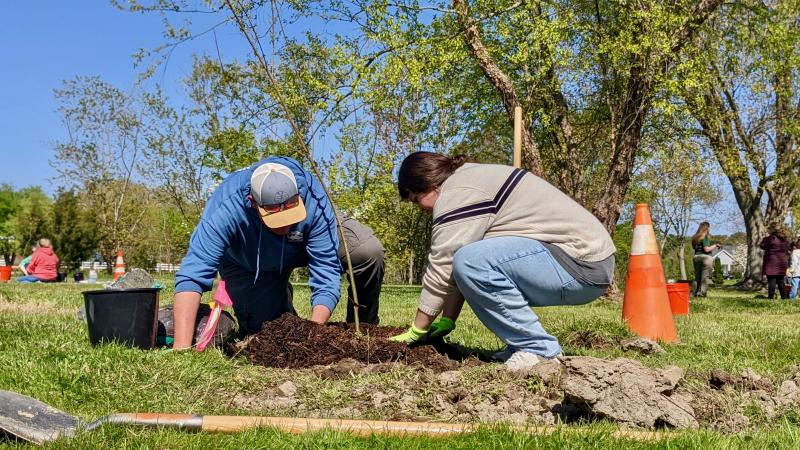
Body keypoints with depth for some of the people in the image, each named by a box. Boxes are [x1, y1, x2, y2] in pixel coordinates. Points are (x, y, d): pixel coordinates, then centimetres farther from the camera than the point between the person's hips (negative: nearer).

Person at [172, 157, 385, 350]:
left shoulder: (314, 201, -38)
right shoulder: (226, 208, -41)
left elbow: (326, 271, -35)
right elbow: (193, 274, -44)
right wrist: (182, 346, -54)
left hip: (306, 244, 1)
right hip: (247, 265, 0)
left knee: (369, 250, -26)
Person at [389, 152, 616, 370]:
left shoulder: (458, 194, -14)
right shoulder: (472, 179, 17)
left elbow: (442, 268, -13)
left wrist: (416, 332, -3)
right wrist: (445, 322, 13)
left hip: (583, 268, -11)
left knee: (472, 261, -25)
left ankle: (539, 348, -12)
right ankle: (524, 343, 11)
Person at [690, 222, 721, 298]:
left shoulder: (695, 238, 10)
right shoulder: (705, 237, -11)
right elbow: (706, 249, -16)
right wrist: (715, 245, -4)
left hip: (696, 257, 7)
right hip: (705, 257, -7)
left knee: (697, 276, 12)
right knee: (705, 276, -2)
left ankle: (696, 292, 10)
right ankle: (702, 292, -4)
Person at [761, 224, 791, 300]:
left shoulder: (771, 238, -10)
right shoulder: (785, 239, 12)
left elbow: (763, 246, -3)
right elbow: (787, 252, 16)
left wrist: (765, 238, 6)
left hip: (772, 263, -7)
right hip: (782, 262, 7)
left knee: (772, 281, -7)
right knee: (780, 281, 11)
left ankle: (771, 298, -9)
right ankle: (784, 297, 10)